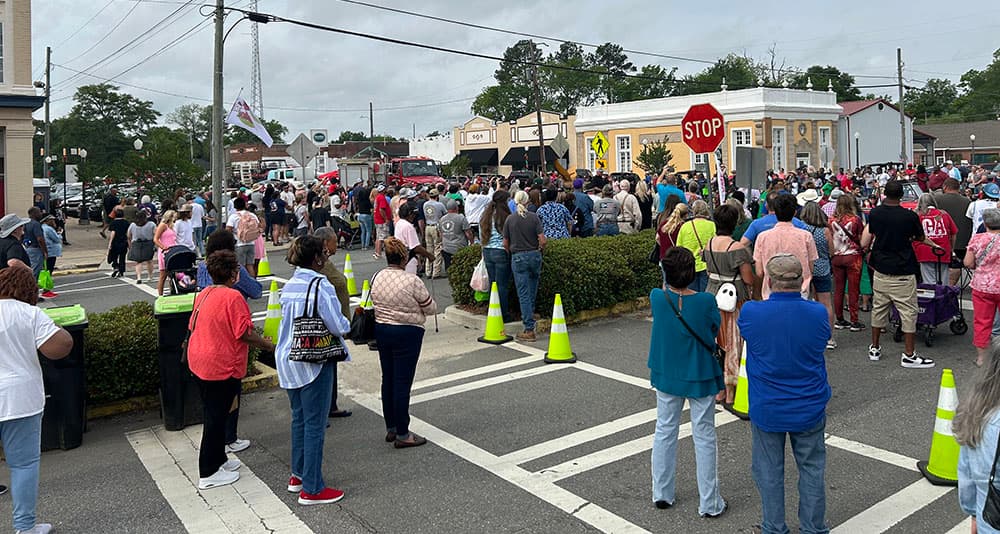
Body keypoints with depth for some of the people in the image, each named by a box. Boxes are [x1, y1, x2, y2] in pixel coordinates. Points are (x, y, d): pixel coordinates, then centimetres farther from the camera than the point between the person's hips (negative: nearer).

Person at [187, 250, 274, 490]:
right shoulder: (233, 297, -19)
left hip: (199, 362, 9)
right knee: (217, 417, 1)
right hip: (222, 367, -9)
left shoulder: (203, 295, 8)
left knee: (214, 414, 20)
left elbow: (193, 327, 15)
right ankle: (208, 474, 10)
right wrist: (269, 346, -6)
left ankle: (218, 460, 33)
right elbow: (245, 334, -20)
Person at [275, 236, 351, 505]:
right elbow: (339, 327, -19)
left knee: (299, 418, 21)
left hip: (288, 359, 8)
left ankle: (298, 475, 33)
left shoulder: (288, 286, 5)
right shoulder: (321, 286, -18)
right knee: (315, 424, 1)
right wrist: (347, 324, 3)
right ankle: (312, 489, 9)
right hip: (313, 362, -8)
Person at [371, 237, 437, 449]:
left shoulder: (377, 278, 0)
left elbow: (374, 303, 9)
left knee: (388, 379, 16)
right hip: (407, 334, -6)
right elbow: (431, 308, -8)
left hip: (381, 330, 7)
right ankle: (402, 435, 7)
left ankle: (390, 428, 28)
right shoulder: (411, 280, -17)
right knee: (402, 383, -1)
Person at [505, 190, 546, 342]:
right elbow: (542, 240, -8)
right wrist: (539, 250, 12)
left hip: (518, 257, -1)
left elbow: (505, 243, 1)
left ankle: (529, 330, -5)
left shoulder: (510, 219, -3)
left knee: (523, 294, -2)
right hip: (534, 255, 1)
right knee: (532, 289, 21)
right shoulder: (534, 217, -4)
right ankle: (530, 314, 37)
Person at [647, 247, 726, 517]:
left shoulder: (657, 297, -16)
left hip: (666, 374, 3)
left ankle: (661, 494, 29)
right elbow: (715, 330, -3)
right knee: (704, 437, 9)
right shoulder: (706, 301, -22)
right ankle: (709, 503, 20)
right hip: (700, 377, -3)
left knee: (664, 431, 17)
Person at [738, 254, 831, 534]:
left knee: (769, 472, 14)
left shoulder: (752, 312, -19)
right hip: (809, 409, 1)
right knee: (812, 470, 18)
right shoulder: (818, 313, -15)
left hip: (766, 410, -1)